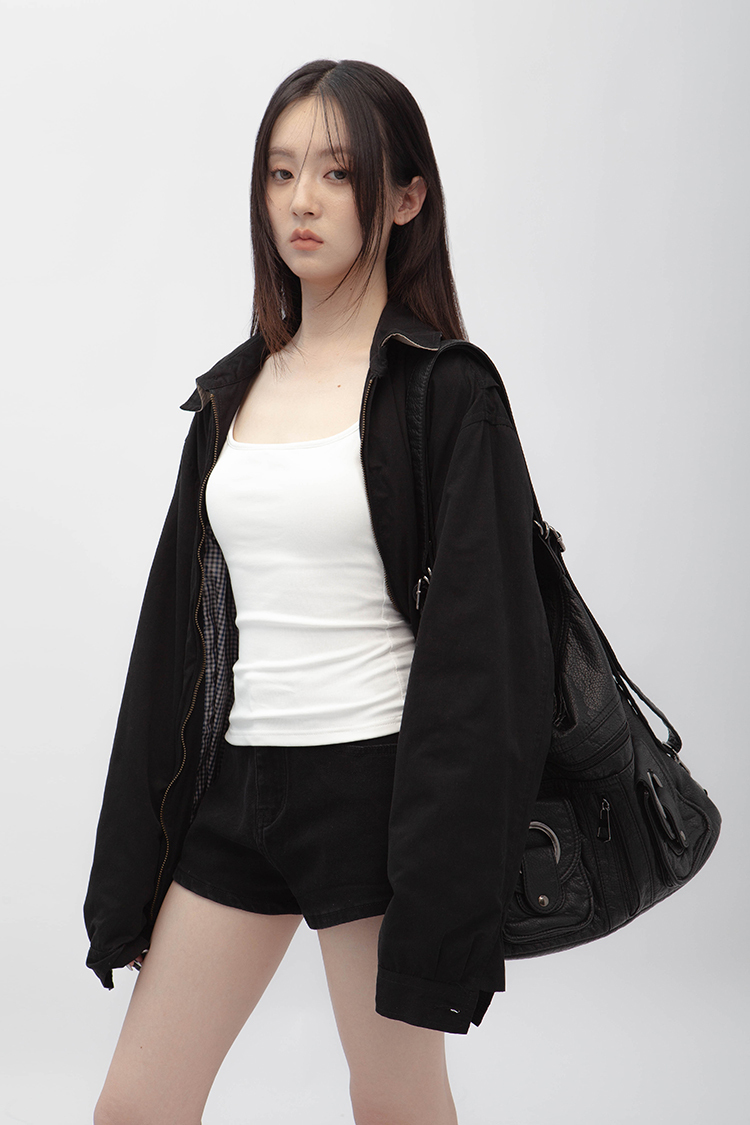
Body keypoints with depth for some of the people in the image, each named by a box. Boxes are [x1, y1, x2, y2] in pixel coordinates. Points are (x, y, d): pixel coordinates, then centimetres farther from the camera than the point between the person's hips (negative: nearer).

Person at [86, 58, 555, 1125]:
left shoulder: (444, 393, -7)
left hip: (374, 784, -5)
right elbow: (178, 628, 12)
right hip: (234, 785, 6)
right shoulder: (233, 390, 10)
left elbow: (482, 654, -11)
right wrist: (129, 873, 11)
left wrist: (439, 904, -15)